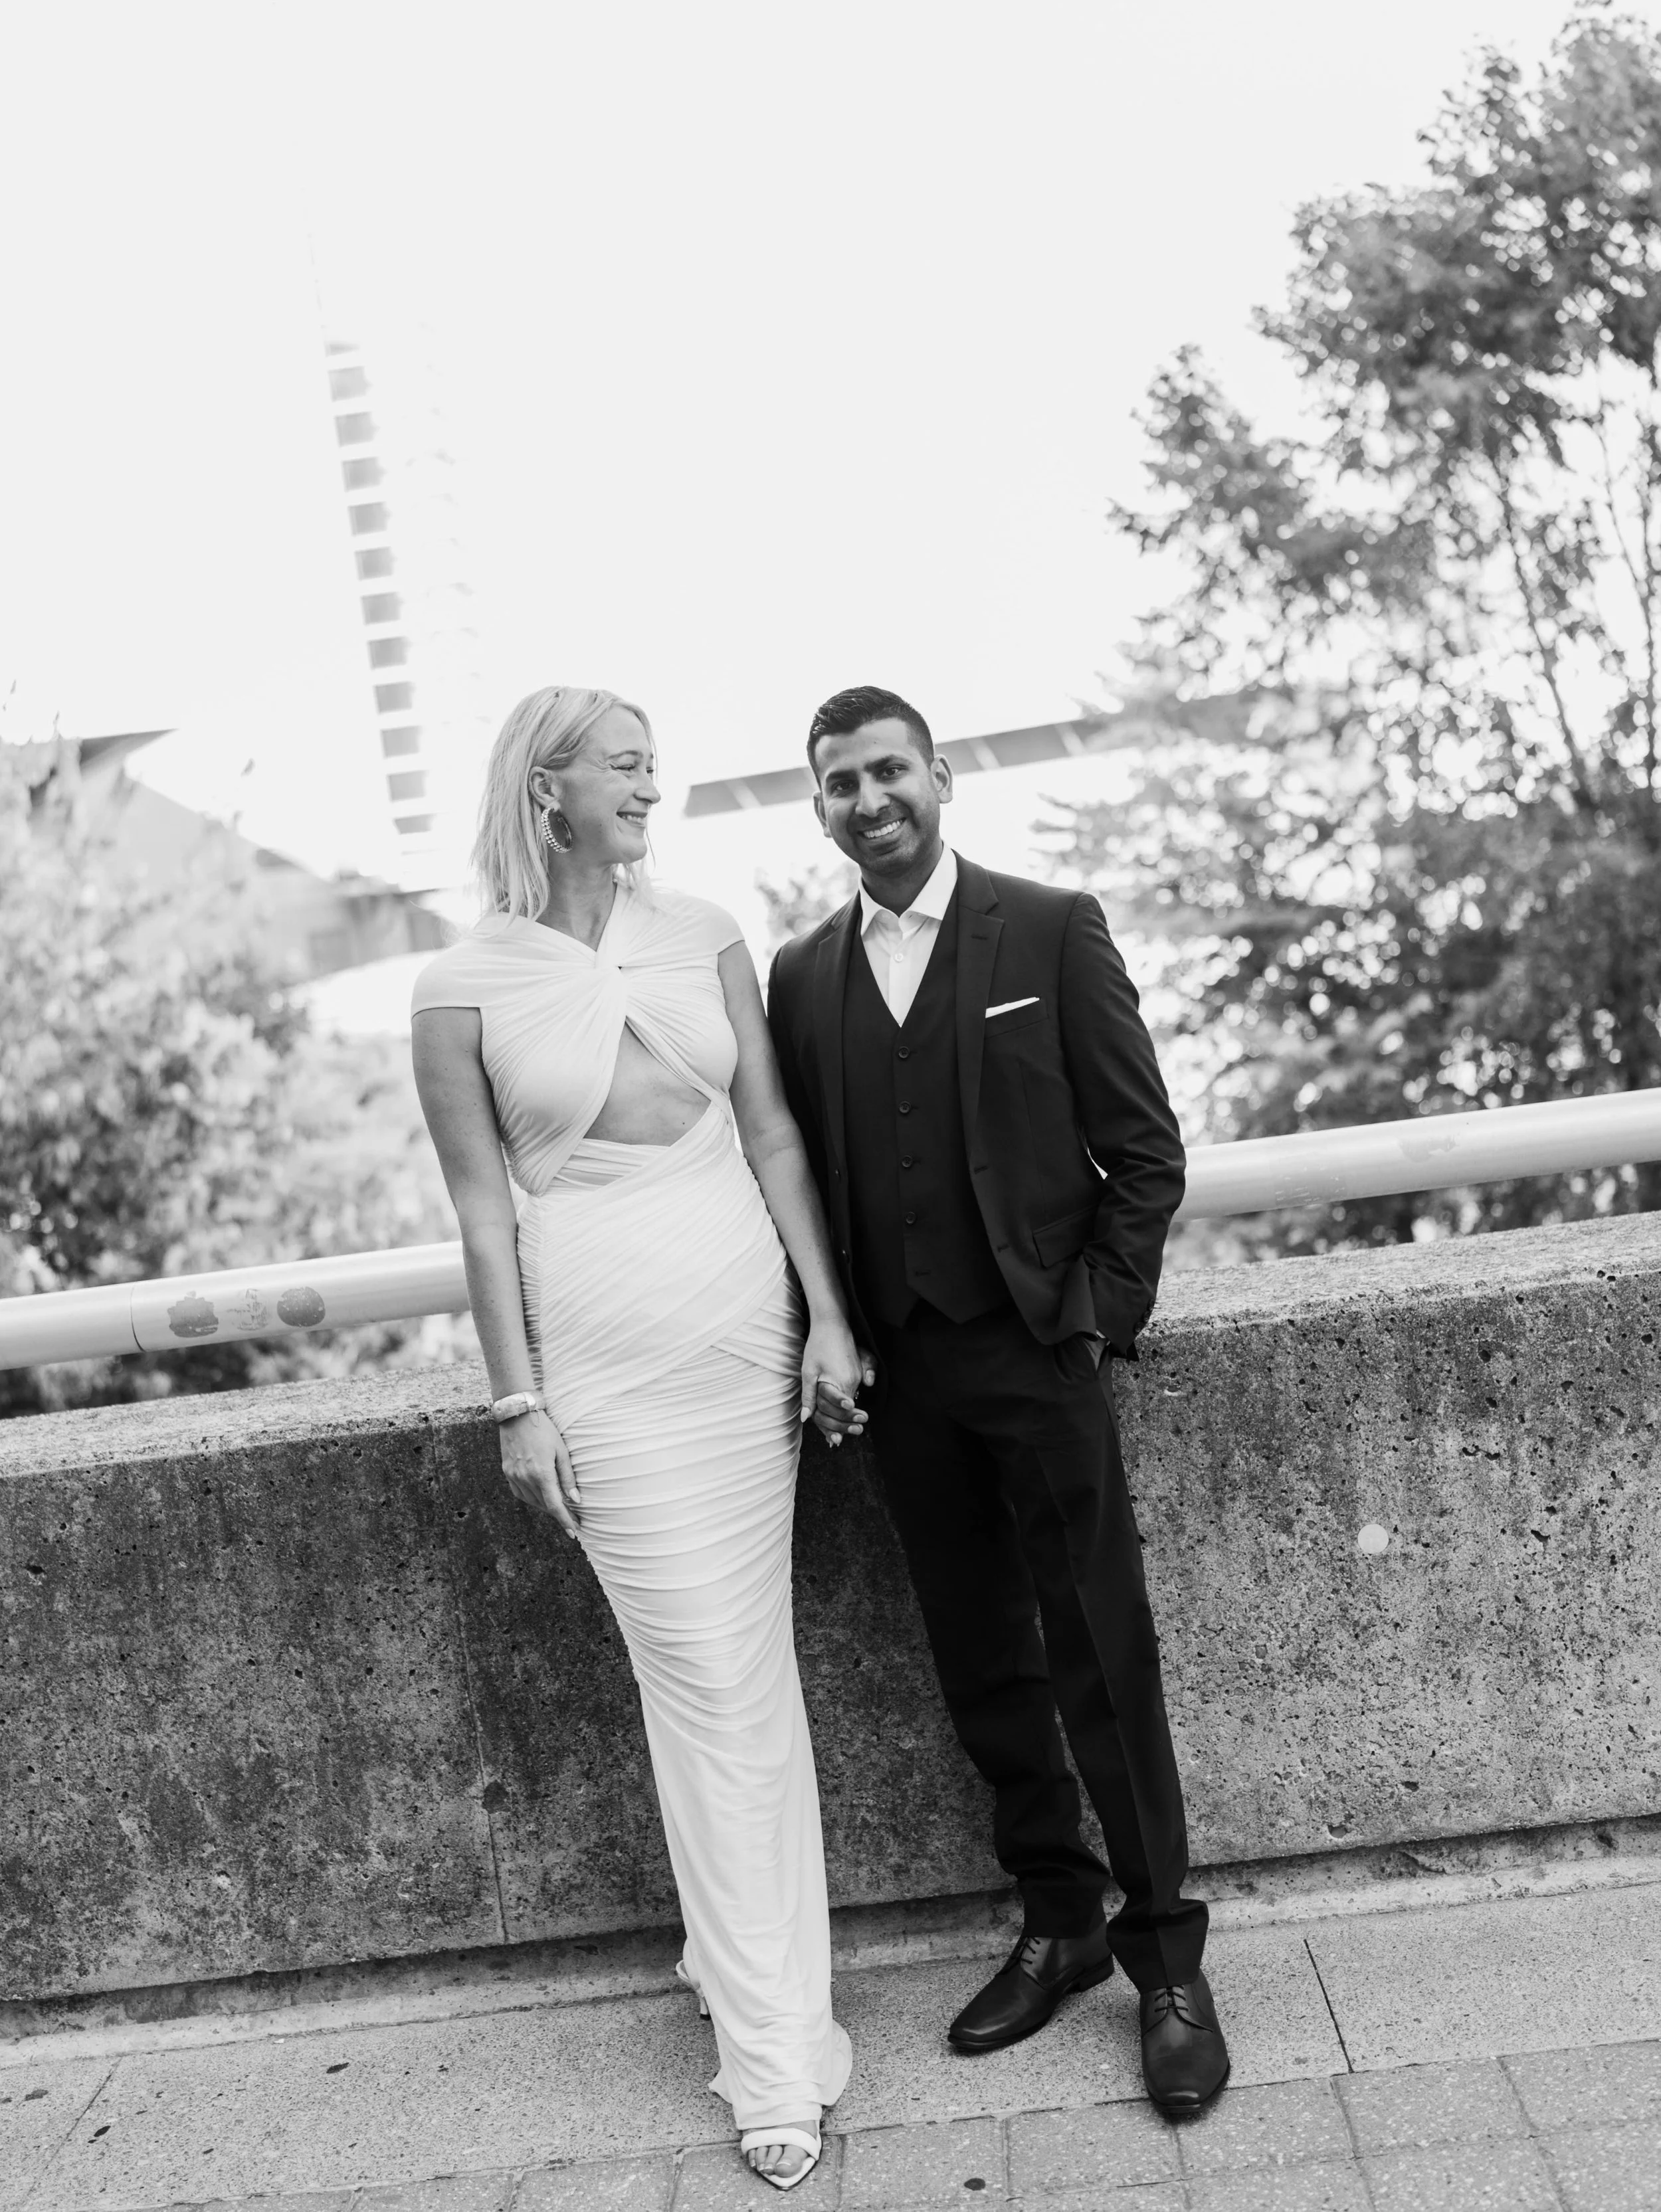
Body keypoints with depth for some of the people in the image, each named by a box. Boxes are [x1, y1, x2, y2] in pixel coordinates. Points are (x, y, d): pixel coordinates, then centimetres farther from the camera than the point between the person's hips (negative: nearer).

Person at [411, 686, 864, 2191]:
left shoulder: (704, 937, 5)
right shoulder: (465, 989, -3)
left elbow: (775, 1137, 6)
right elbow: (481, 1205, -2)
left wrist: (828, 1317, 1)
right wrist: (519, 1403, -3)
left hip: (746, 1329, 3)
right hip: (601, 1352, -3)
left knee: (753, 1678, 9)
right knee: (706, 1687, 2)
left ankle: (755, 1970, 28)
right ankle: (774, 2045, 17)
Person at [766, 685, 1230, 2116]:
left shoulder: (1053, 931, -1)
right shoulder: (801, 978, 8)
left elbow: (1145, 1152, -1)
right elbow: (799, 1174, 11)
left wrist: (1099, 1315, -8)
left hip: (1038, 1352, -3)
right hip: (898, 1371, 4)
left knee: (1102, 1659, 2)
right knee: (983, 1668, 13)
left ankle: (1165, 1955, 18)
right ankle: (1058, 1925, 29)